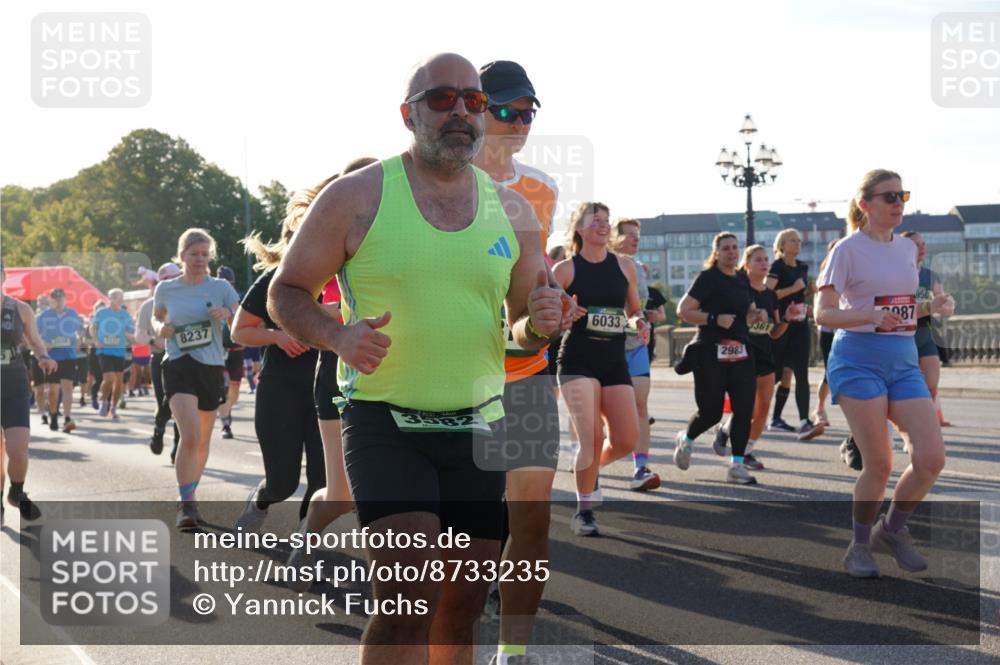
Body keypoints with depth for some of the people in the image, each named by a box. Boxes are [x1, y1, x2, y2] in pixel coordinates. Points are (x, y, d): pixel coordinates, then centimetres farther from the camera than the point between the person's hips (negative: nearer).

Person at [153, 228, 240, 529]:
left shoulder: (221, 287, 2)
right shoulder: (166, 289, 3)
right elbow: (156, 319, 20)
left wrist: (227, 313, -25)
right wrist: (161, 328, -3)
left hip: (212, 368, 2)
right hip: (179, 367, -2)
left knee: (203, 441, 13)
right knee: (190, 435, -21)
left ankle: (190, 495, 35)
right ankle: (186, 503, -13)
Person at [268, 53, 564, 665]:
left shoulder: (512, 211, 10)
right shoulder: (356, 197, -2)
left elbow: (524, 324, 19)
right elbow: (287, 293, 4)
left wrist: (541, 323, -6)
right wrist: (338, 336, -16)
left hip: (478, 428, 4)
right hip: (384, 423, -4)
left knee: (462, 609, 8)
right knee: (408, 597, -18)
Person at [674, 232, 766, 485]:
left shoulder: (743, 279, 15)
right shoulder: (708, 278, -6)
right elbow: (683, 310, -12)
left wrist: (756, 316, 5)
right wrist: (714, 319, -21)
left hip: (740, 353, 6)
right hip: (711, 353, -6)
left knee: (744, 409, -3)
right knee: (711, 411, -1)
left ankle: (736, 466, 3)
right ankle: (686, 439, 30)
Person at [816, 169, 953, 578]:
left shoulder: (907, 248, 12)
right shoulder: (849, 249, -6)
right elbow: (823, 313, -10)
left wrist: (930, 307, 2)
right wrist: (874, 316, -25)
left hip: (904, 360, 6)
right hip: (859, 360, -5)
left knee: (932, 459, -8)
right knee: (879, 464, -7)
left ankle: (892, 530, 17)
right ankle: (859, 547, 16)